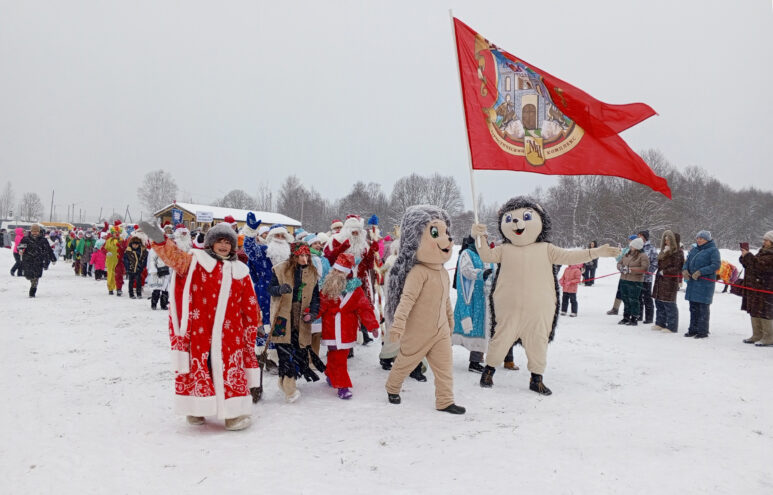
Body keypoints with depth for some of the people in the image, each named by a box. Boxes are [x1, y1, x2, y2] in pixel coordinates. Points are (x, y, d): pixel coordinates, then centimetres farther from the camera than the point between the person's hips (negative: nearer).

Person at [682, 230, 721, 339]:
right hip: (692, 282, 7)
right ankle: (693, 329, 21)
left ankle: (703, 331, 5)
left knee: (703, 308, -2)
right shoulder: (694, 250, 15)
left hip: (705, 282, -7)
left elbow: (716, 265, -15)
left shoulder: (713, 250, -6)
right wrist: (685, 270, -3)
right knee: (693, 307, 12)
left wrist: (700, 272, -21)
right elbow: (687, 262, 19)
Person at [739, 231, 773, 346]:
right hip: (755, 287, 10)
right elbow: (750, 265, 19)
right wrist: (744, 257, 1)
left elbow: (760, 265, -24)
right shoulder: (762, 251, 18)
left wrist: (748, 256, -19)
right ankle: (757, 335, 22)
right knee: (754, 312, 14)